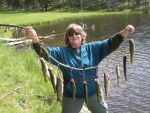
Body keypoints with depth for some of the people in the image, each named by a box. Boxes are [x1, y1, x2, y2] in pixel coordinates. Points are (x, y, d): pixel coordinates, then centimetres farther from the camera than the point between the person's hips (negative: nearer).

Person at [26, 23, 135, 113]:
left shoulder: (92, 48, -6)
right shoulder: (62, 52, -9)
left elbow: (110, 44, -13)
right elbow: (45, 52, -20)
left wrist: (124, 33, -30)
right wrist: (35, 40, -40)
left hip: (93, 92, 1)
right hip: (72, 95, -1)